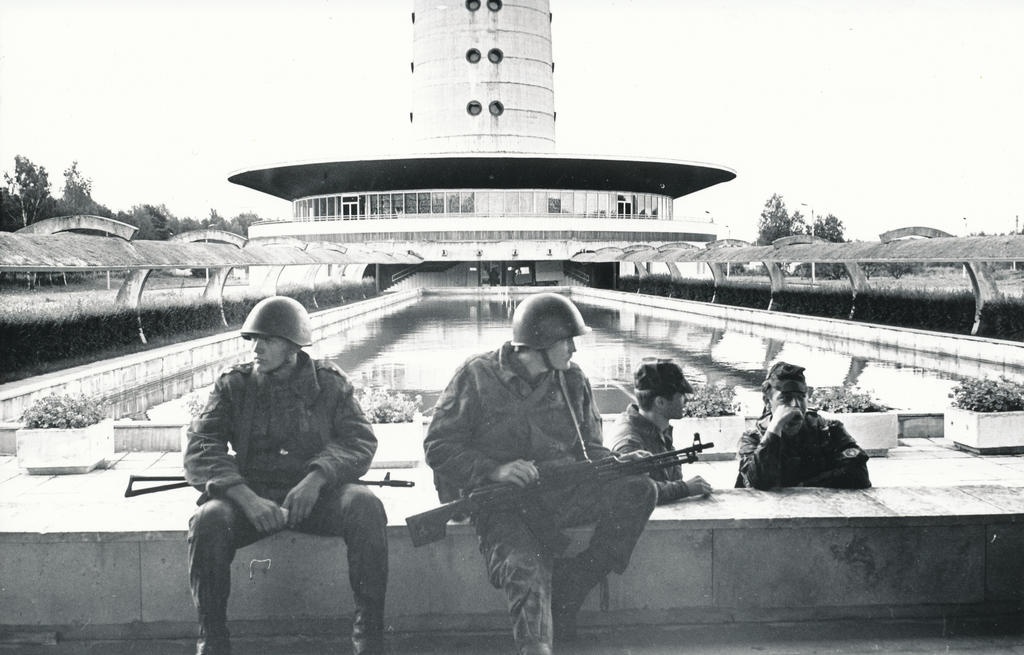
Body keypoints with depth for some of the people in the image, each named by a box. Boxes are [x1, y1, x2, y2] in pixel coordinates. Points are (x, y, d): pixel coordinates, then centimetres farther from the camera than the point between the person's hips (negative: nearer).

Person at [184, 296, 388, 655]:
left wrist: (316, 479, -22)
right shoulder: (233, 385, 6)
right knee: (209, 520, -31)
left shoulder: (330, 382, 7)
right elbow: (200, 449, -4)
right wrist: (247, 497, -21)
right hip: (251, 492, 0)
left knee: (365, 506, -30)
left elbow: (360, 440, -2)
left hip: (318, 492, 0)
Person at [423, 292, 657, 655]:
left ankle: (565, 598, -16)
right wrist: (494, 469, -19)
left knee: (638, 490, -20)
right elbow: (438, 447, -3)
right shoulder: (477, 376, -5)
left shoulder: (573, 380, 10)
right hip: (499, 501, -4)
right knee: (525, 569, -34)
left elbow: (591, 448, 18)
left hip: (561, 493, 5)